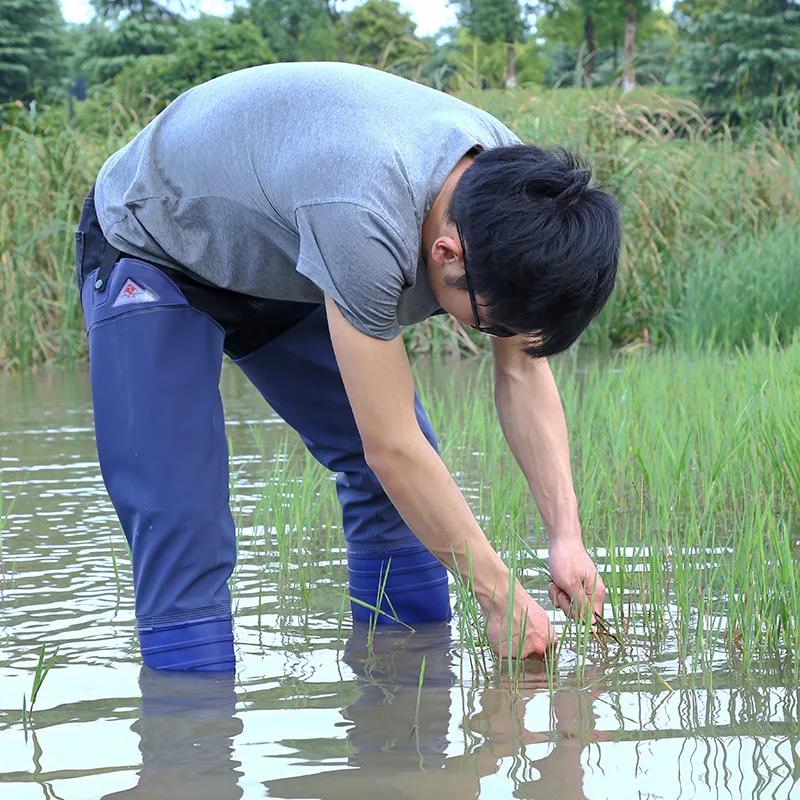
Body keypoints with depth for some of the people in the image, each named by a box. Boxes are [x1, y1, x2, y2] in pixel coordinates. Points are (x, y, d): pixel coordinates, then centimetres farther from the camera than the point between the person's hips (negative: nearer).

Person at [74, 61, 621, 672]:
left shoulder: (514, 187, -20)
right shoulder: (364, 216, -43)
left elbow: (525, 373, -8)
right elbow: (390, 447, -35)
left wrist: (567, 535, -19)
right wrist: (500, 596, -27)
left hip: (284, 259, 7)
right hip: (150, 250, -7)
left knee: (411, 486, -1)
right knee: (181, 533, -20)